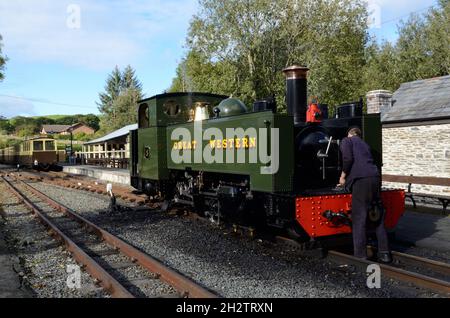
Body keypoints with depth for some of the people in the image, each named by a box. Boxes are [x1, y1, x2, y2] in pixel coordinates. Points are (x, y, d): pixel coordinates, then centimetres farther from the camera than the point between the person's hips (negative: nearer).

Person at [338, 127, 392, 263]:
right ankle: (384, 253, 15)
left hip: (361, 180, -7)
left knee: (359, 219, -5)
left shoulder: (347, 141, 13)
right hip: (375, 178, 7)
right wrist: (349, 177, 42)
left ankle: (361, 256, -6)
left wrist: (343, 176, 7)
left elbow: (348, 159, -5)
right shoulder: (364, 144, 32)